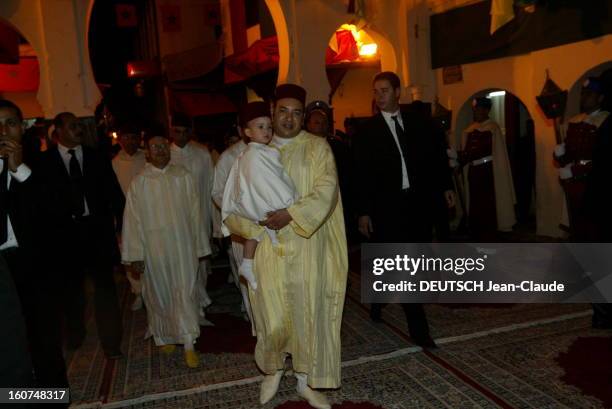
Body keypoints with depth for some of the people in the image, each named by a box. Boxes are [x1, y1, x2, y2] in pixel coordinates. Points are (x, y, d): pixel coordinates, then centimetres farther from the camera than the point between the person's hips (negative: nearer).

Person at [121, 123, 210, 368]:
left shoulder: (183, 176, 0)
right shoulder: (139, 183, -2)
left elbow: (195, 212, 2)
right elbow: (133, 220, -2)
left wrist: (199, 246, 3)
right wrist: (135, 255, -4)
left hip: (183, 247, 0)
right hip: (154, 249, 0)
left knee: (185, 293, -1)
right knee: (160, 295, 14)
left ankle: (188, 344, 6)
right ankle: (164, 337, 34)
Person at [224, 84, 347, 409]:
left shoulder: (317, 147, 1)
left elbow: (326, 190, -12)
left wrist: (290, 215, -22)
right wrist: (252, 218, -11)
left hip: (306, 248, -1)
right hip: (267, 247, 1)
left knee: (307, 312, 5)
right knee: (273, 318, 2)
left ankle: (305, 381, 25)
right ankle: (273, 370, 31)